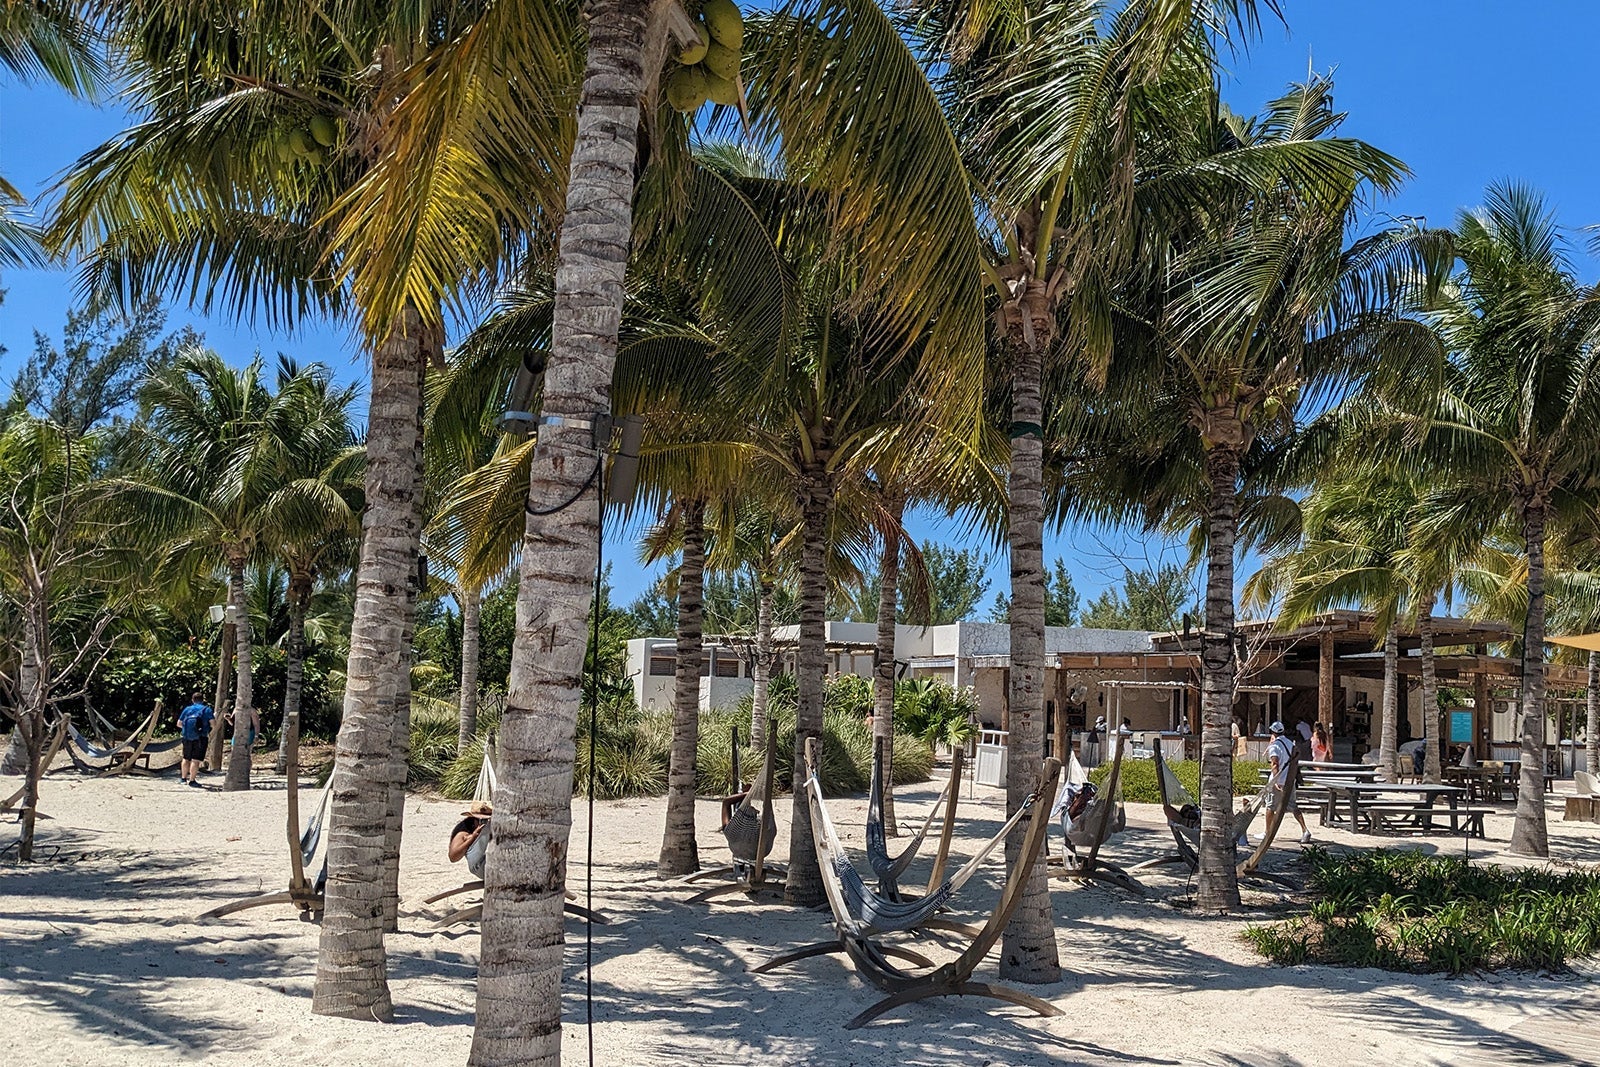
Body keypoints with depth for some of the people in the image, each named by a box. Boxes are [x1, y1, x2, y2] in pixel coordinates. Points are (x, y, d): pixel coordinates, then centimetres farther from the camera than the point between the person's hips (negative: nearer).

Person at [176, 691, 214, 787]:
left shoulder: (187, 709, 10)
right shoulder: (207, 709, 0)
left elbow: (179, 724, 11)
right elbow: (212, 723, -9)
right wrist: (214, 716, 12)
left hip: (187, 737, 4)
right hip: (201, 738, -4)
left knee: (186, 759, 18)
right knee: (196, 760, -5)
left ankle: (184, 778, 28)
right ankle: (192, 780, -7)